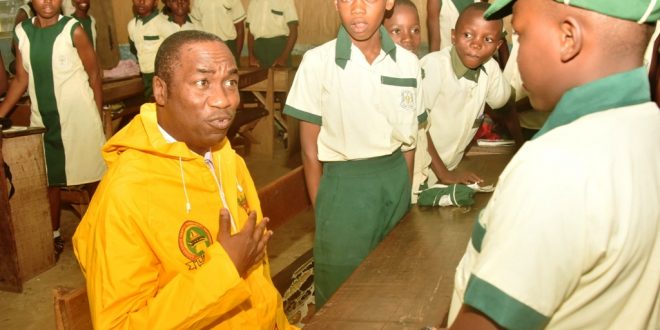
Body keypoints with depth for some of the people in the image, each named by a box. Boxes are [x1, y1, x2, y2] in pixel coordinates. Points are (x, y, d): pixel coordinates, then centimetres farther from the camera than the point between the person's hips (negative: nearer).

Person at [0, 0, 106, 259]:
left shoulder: (73, 30, -8)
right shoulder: (21, 33, 2)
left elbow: (94, 75, -4)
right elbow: (21, 79, 8)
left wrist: (97, 116, -4)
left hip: (79, 117, -4)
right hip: (42, 120, 4)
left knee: (93, 177, 3)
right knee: (48, 180, 12)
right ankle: (55, 236, 26)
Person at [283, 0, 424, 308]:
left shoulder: (408, 63, -1)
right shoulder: (318, 61, -11)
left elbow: (409, 140, 7)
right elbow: (310, 148, -6)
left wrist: (406, 191, 6)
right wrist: (321, 209, -5)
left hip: (395, 182, 3)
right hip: (344, 186, -3)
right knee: (339, 288, 10)